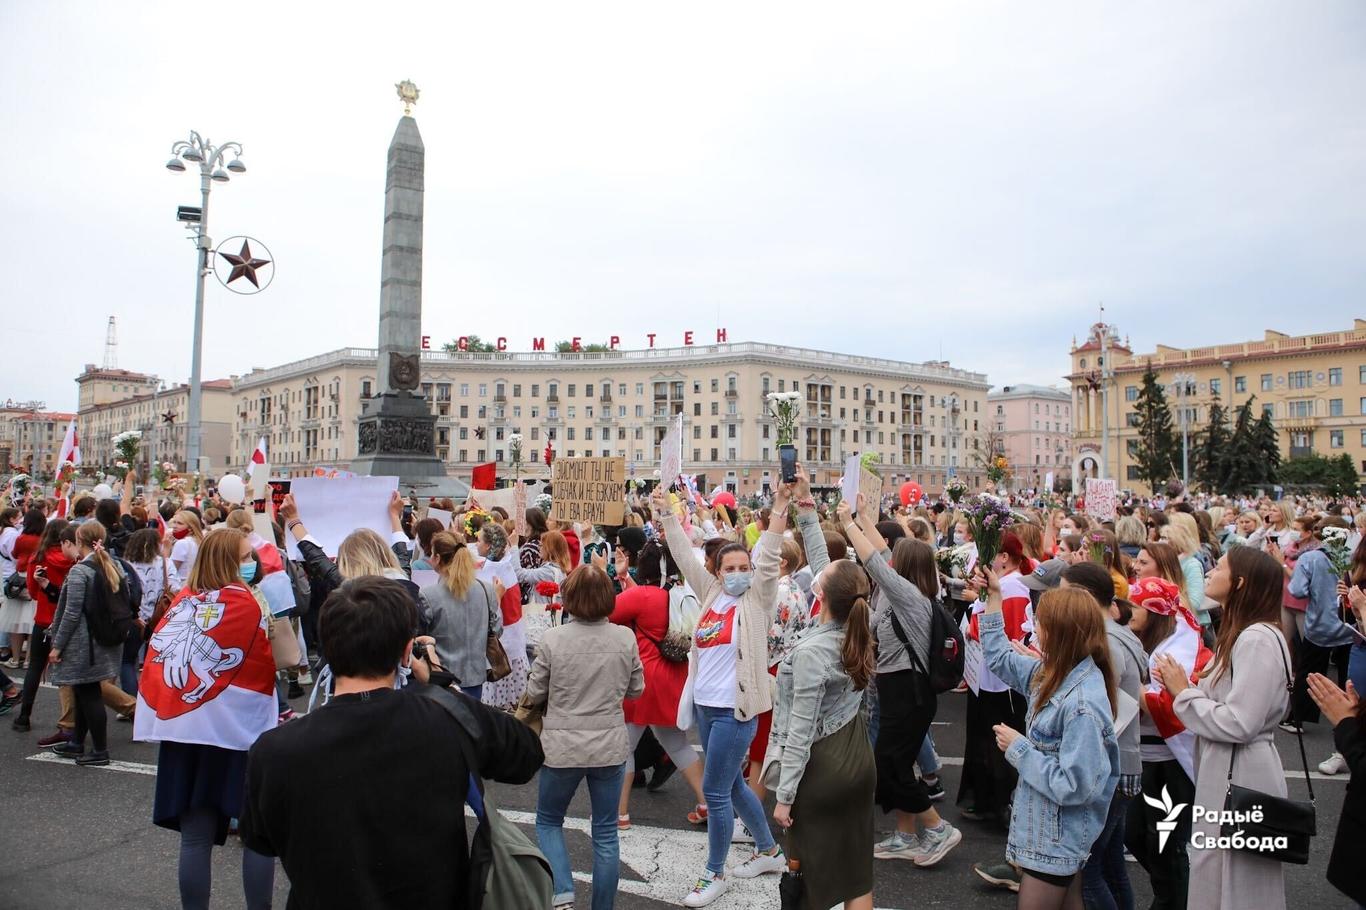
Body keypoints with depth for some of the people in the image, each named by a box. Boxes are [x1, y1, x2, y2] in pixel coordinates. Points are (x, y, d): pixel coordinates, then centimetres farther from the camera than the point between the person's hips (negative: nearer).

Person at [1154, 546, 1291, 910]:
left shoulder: (1258, 639, -20)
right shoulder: (1240, 634, 12)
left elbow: (1238, 724, -24)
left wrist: (1183, 692, -13)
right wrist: (1184, 686, -2)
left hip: (1239, 777, -10)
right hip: (1223, 771, 10)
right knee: (1214, 879, 20)